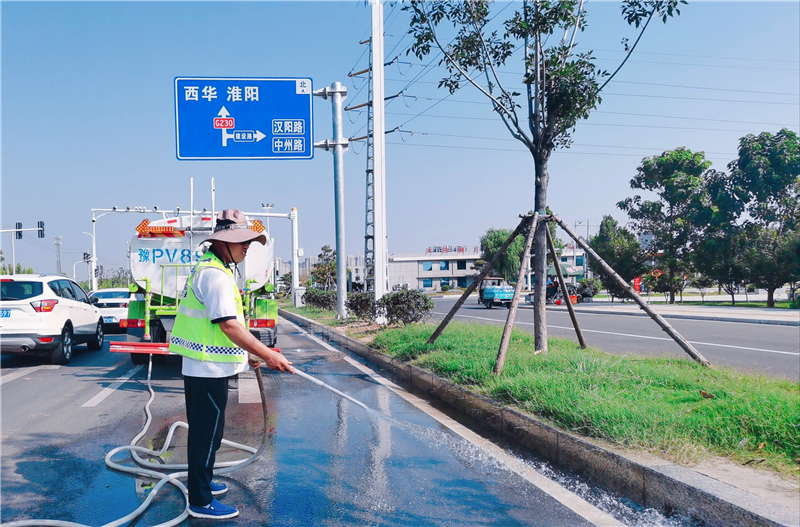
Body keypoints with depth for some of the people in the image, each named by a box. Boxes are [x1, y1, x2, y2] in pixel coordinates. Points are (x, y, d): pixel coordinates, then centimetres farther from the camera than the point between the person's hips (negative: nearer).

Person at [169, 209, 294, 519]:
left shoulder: (209, 269, 14)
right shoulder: (215, 275, -20)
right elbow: (229, 325, -27)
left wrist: (244, 355, 20)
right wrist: (268, 355, -26)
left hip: (203, 367, 10)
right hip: (208, 370, -10)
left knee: (204, 430, 21)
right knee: (207, 433, -1)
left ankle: (201, 483, 37)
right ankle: (201, 502, 10)